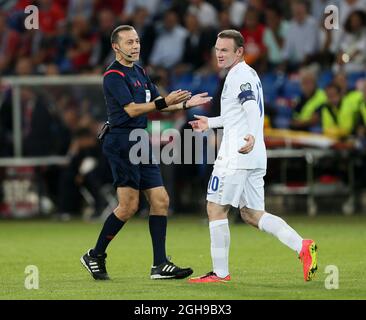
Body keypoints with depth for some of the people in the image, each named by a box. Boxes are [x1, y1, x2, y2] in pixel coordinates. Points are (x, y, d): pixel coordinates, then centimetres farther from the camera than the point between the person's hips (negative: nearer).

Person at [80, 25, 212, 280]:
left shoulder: (139, 72, 17)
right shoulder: (114, 76, -11)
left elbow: (157, 105, 23)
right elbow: (131, 109, -21)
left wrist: (185, 104, 10)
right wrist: (164, 102, -28)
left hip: (140, 143, 9)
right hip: (121, 142, -9)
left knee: (161, 201, 2)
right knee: (129, 205, -11)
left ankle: (160, 265, 3)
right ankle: (95, 256, 4)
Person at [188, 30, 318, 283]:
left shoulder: (239, 75, -10)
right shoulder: (249, 74, 21)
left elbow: (251, 107, -27)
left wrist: (252, 135, -44)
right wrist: (210, 123, 43)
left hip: (236, 155, -10)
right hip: (256, 157, 10)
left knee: (216, 209, -2)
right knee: (252, 214, 9)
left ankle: (220, 273, 0)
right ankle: (303, 247, -6)